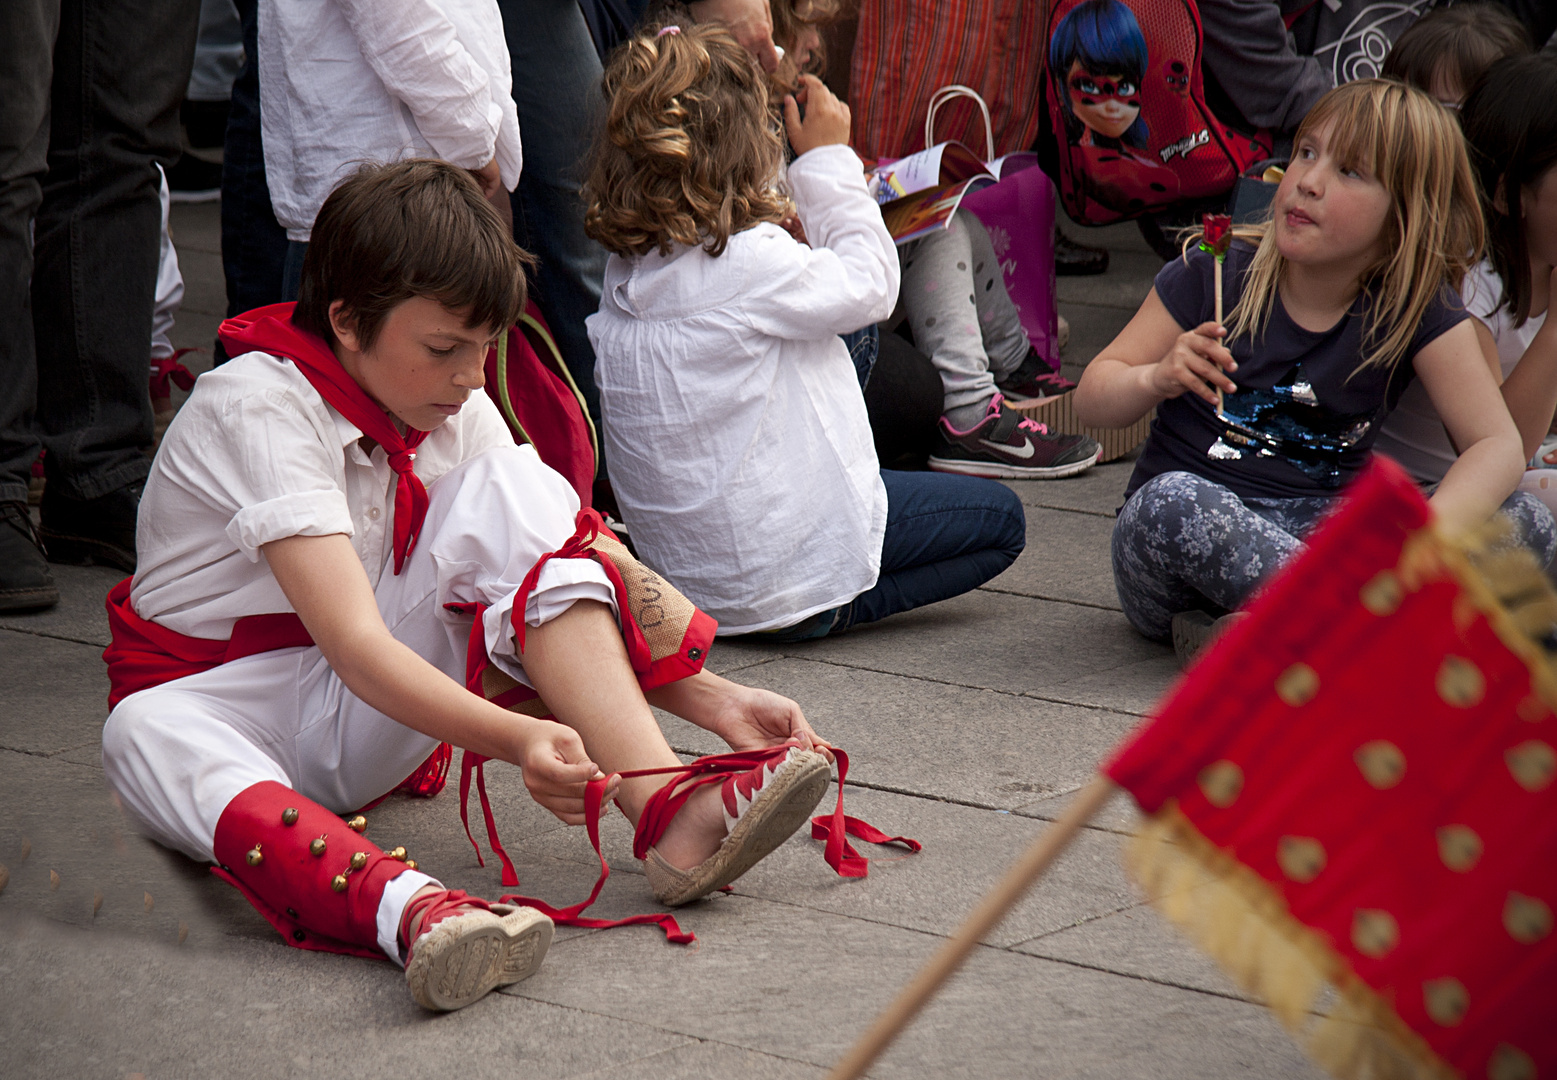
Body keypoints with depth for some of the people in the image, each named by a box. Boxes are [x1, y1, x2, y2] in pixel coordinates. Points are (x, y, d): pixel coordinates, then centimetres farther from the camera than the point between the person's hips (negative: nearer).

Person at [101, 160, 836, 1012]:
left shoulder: (455, 414, -3)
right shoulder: (258, 408, -24)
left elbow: (573, 587, -4)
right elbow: (354, 646, -34)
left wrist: (715, 701, -19)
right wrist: (515, 738, -47)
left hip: (372, 719, 5)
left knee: (514, 494, -17)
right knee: (147, 739, -42)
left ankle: (667, 812, -32)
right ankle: (405, 907, -67)